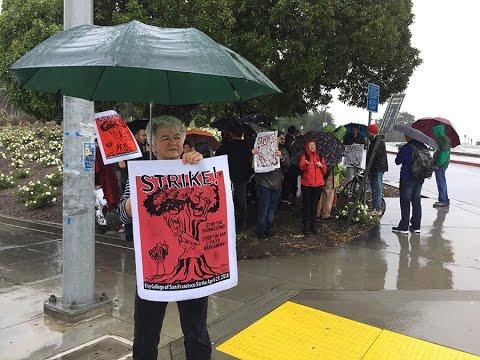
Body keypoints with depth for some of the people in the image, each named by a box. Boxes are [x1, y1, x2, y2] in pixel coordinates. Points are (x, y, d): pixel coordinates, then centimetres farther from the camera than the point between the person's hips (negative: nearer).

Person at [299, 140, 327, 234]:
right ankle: (306, 225, 7)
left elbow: (324, 171, 14)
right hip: (306, 184, -3)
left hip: (318, 184, 3)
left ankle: (313, 224, 18)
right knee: (306, 204, 0)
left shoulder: (320, 156, 13)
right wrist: (305, 164, -39)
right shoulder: (304, 156, 1)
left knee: (315, 204, 9)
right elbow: (301, 167, -17)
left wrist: (321, 166, -6)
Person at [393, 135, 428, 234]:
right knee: (416, 201, 13)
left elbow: (398, 161, -7)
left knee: (405, 202, 0)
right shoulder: (423, 147, 4)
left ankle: (404, 227, 3)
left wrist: (399, 152, 9)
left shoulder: (406, 148, -16)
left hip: (407, 178, -6)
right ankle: (416, 226, 18)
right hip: (420, 179, 7)